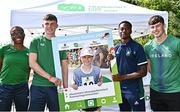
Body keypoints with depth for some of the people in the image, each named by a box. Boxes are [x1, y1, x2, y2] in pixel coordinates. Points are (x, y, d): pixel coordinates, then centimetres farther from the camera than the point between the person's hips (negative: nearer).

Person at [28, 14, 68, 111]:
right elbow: (32, 63, -5)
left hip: (56, 87, 2)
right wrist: (50, 77, -13)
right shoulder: (36, 41, 4)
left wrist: (65, 87, 3)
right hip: (38, 86, -2)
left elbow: (64, 66, 10)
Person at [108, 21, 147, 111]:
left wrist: (122, 77, -18)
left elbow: (143, 72, -13)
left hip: (135, 90, -5)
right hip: (120, 89, 6)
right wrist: (110, 61, -6)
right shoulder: (116, 48, 7)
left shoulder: (137, 47, -10)